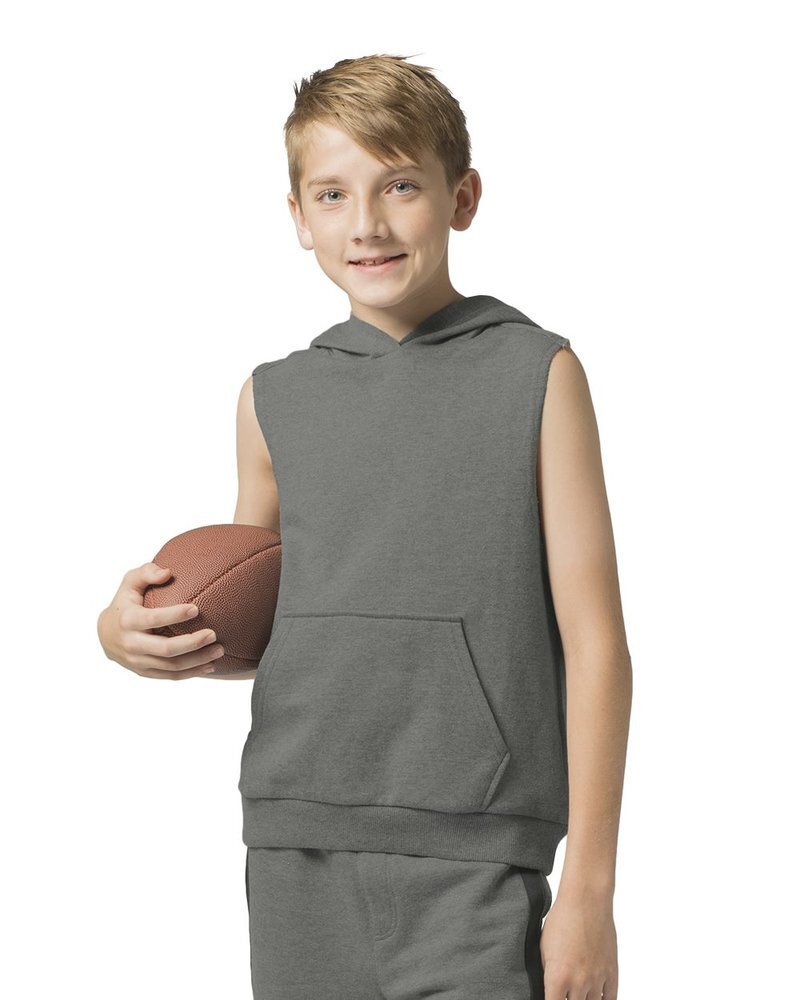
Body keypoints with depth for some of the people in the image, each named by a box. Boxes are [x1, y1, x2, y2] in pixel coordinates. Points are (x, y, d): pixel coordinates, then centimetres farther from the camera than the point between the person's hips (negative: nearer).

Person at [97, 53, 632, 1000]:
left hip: (472, 860, -3)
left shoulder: (537, 375, 1)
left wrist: (590, 887, -6)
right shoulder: (273, 399, 11)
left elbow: (594, 644, -1)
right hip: (296, 852, 4)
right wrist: (126, 631, -1)